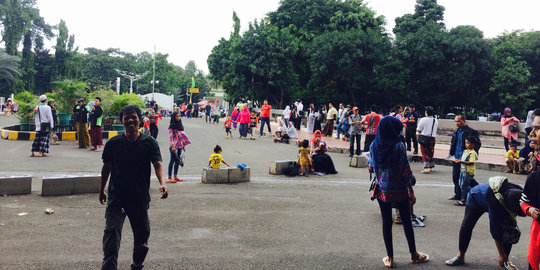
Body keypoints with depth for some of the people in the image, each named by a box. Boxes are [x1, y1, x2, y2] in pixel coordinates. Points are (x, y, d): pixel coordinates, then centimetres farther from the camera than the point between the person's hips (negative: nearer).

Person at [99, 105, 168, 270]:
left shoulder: (149, 142, -2)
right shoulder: (113, 143, -1)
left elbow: (157, 164, -11)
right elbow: (106, 167, 10)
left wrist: (162, 183, -28)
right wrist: (102, 190, 17)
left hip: (140, 198, 1)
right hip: (116, 197, -1)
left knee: (142, 235, 15)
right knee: (111, 234, -11)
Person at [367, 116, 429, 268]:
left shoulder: (374, 146, -3)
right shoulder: (398, 146, -16)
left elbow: (371, 168, 5)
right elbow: (406, 171, -14)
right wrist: (411, 192, -6)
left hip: (381, 190, 3)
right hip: (399, 191, -3)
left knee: (386, 222, 10)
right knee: (406, 221, 13)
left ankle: (390, 258, 16)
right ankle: (413, 254, 29)